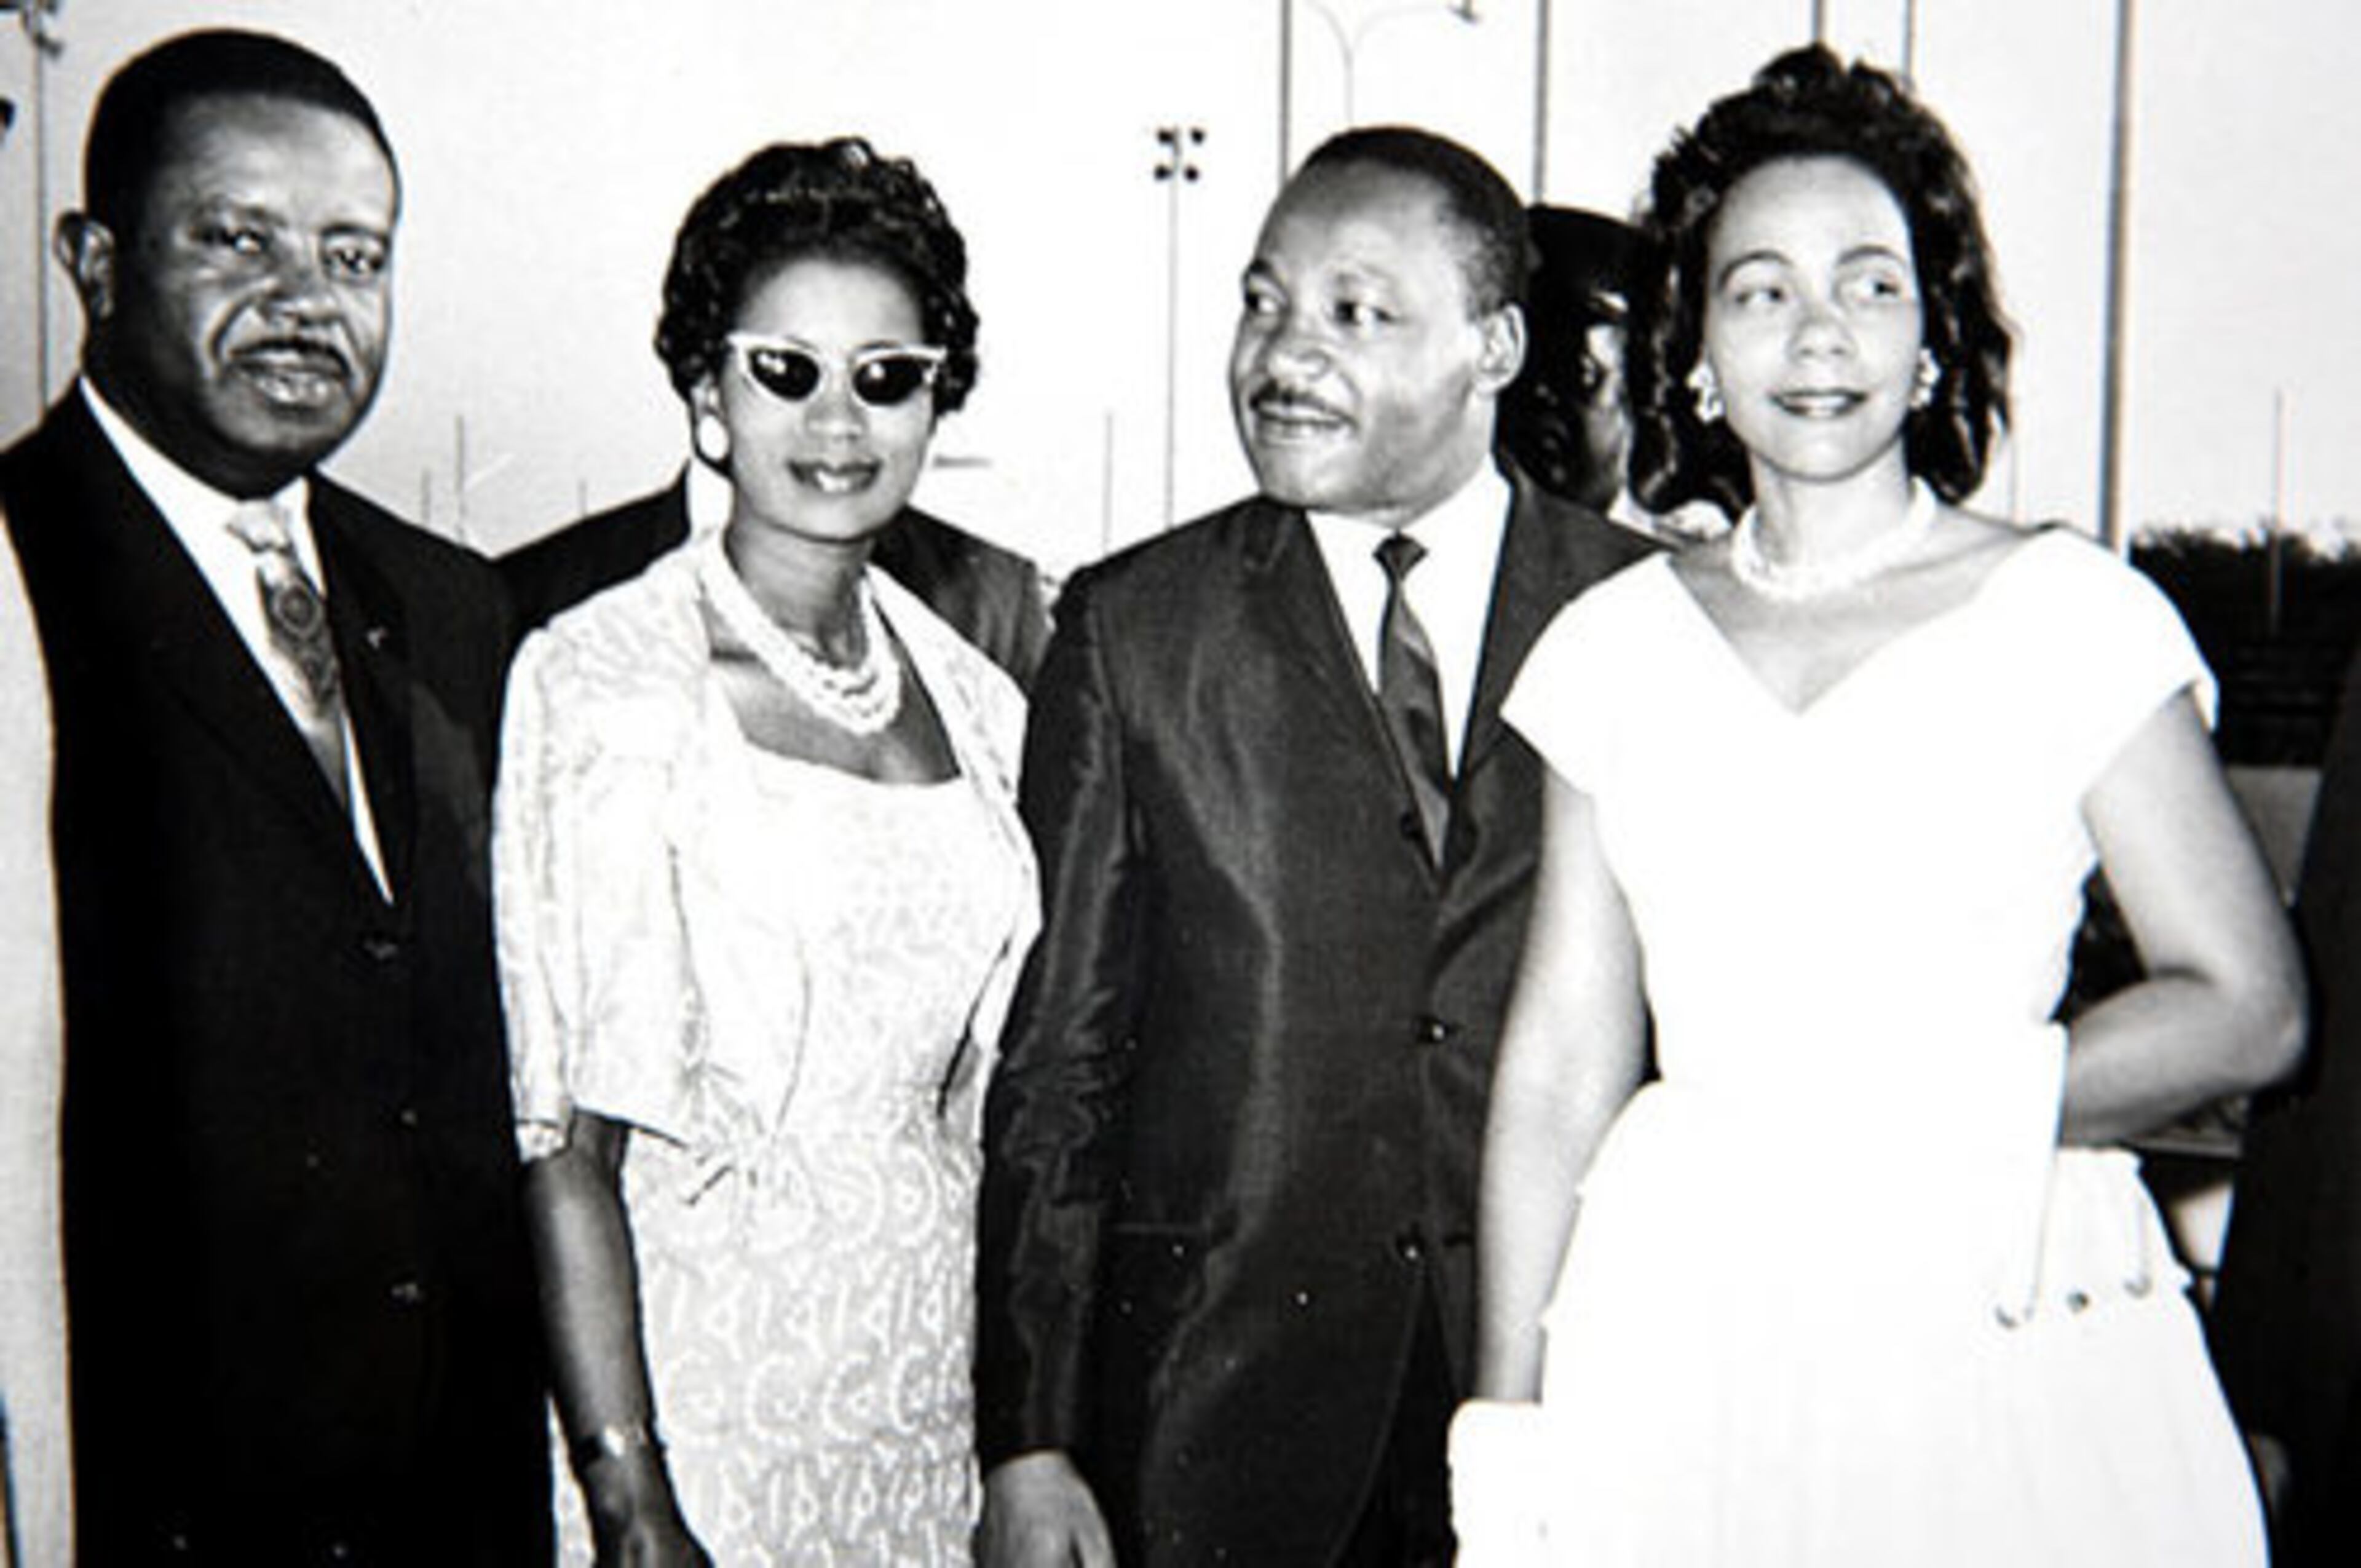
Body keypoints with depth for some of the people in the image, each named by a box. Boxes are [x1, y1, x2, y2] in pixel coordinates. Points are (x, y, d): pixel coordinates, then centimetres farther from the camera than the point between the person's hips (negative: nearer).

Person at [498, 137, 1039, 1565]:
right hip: (695, 1375, -4)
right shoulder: (602, 680, -10)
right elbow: (572, 1140, -12)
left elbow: (969, 1099, 11)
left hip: (934, 1373, 5)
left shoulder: (974, 696, 6)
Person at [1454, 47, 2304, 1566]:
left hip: (2005, 1338, -1)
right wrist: (1505, 1434, 2)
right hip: (1681, 1360, 2)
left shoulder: (2072, 611, -1)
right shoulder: (1619, 643, 5)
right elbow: (1560, 1068, 4)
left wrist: (1948, 1119, -11)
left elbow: (2249, 1007, -3)